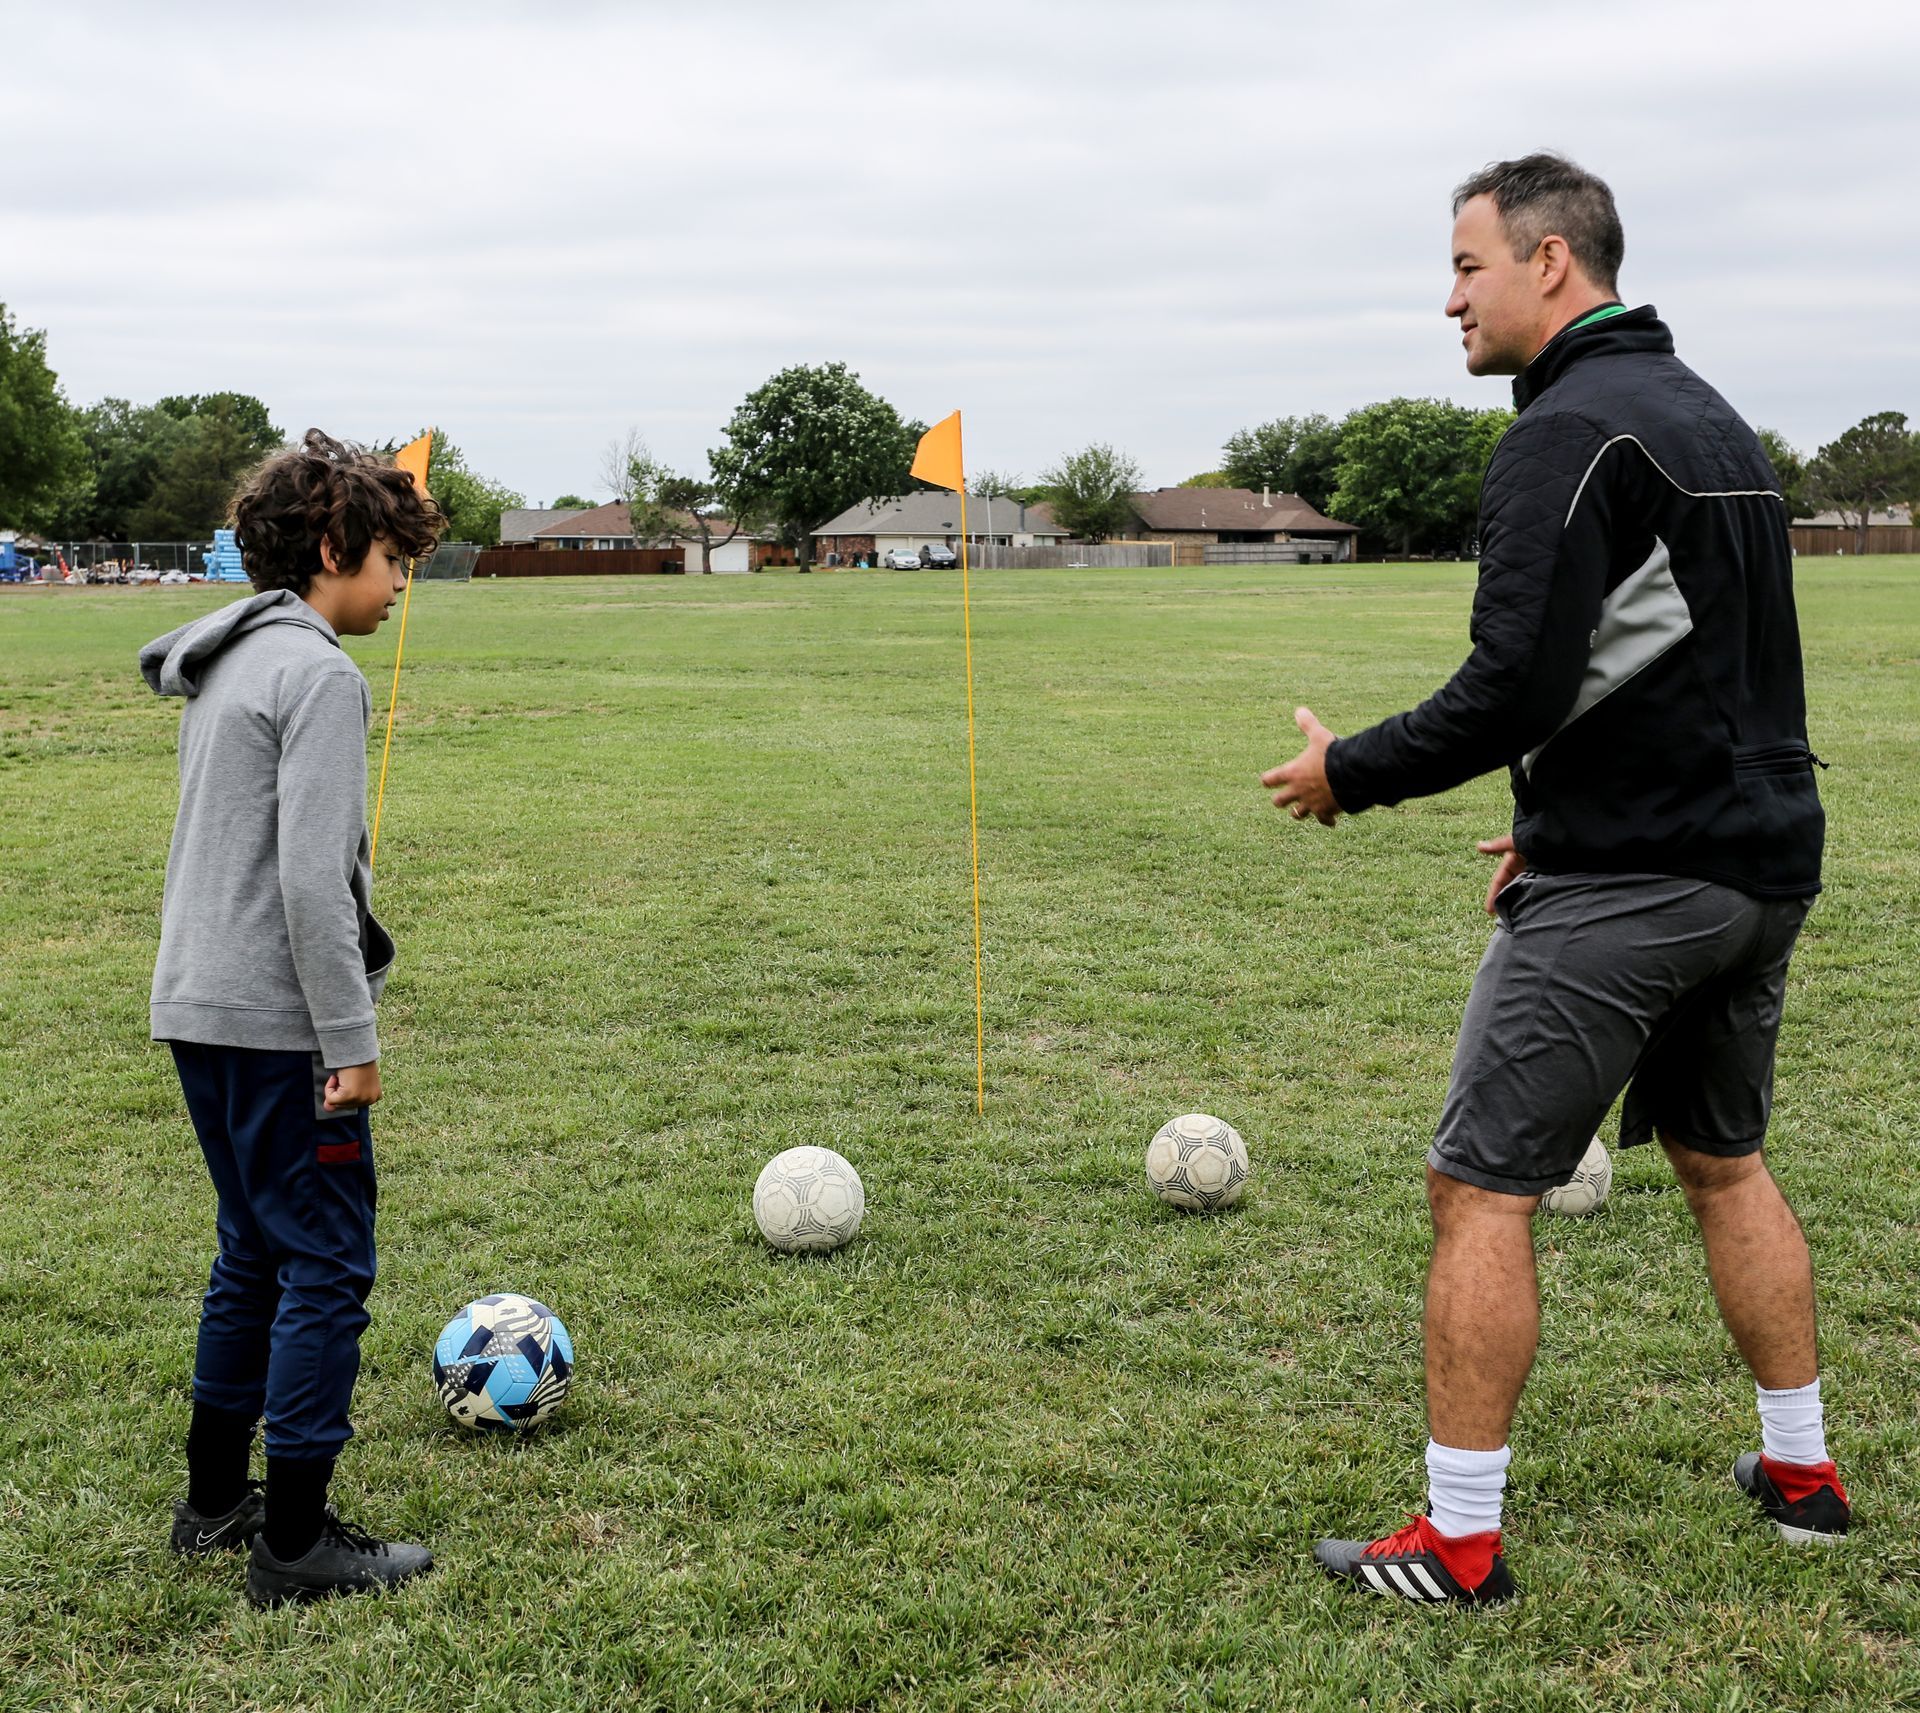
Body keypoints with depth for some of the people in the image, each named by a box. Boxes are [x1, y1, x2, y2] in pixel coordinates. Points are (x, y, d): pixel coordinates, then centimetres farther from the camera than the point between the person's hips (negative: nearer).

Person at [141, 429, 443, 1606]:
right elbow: (313, 878, -21)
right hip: (277, 1023, -9)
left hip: (199, 1011, 9)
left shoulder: (223, 664, 15)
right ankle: (297, 1543, 5)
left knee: (256, 1254, 19)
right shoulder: (319, 674, -15)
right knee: (328, 1268, -1)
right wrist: (352, 1042, -18)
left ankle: (216, 1501, 28)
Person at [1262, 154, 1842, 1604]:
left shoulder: (1570, 434, -15)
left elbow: (1514, 688, -23)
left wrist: (1348, 774, -9)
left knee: (1480, 1187, -2)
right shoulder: (1714, 419, 15)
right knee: (1723, 1158, 23)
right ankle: (1801, 1469, 32)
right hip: (1763, 858, 10)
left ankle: (1458, 1541, 3)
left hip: (1624, 885, -9)